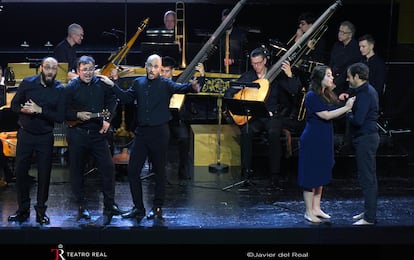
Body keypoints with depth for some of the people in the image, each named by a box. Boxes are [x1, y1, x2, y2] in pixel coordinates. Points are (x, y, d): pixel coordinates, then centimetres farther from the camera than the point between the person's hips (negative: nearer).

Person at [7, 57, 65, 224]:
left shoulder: (59, 90, -7)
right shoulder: (27, 83, -4)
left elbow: (60, 117, -12)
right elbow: (14, 105, 2)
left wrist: (40, 110, -23)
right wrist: (23, 109, -20)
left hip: (45, 137, -1)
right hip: (25, 134, 1)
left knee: (44, 174, 3)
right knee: (21, 171, 4)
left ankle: (41, 211, 16)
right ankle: (23, 210, 17)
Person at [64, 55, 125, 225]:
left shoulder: (102, 83, 3)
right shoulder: (70, 88, -4)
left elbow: (111, 101, 15)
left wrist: (107, 119, 3)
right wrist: (77, 115, -17)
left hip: (98, 133, 2)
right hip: (77, 134, -2)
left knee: (108, 167, -2)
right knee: (77, 170, 5)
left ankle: (109, 206, 8)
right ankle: (81, 206, 19)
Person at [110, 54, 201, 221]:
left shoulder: (165, 84, -4)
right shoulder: (138, 83, 9)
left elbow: (179, 88, -21)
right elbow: (126, 98, 13)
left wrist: (192, 86, -43)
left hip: (159, 132, -4)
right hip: (142, 132, 4)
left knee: (159, 171, 5)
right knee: (132, 170, 3)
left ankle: (157, 208, 16)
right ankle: (138, 208, 14)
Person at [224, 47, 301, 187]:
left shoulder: (275, 75, 2)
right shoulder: (247, 76, 6)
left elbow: (294, 90, -8)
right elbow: (229, 92, 6)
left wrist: (289, 75, -24)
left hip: (272, 116, -1)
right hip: (253, 116, 2)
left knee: (274, 134, -33)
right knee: (246, 131, -31)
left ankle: (275, 174, -24)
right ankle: (246, 170, -19)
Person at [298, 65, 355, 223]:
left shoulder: (327, 95, 11)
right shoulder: (312, 96, -16)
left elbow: (334, 111, 7)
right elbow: (326, 115, -20)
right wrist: (346, 107, -20)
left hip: (324, 141, 9)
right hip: (312, 141, -9)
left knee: (321, 175, 14)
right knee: (311, 176, -2)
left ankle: (316, 208, 23)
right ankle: (309, 212, 6)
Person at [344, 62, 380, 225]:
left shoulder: (365, 94, -19)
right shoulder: (366, 90, 14)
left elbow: (358, 120, -25)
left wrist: (347, 114, -7)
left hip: (366, 139, -11)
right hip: (366, 137, 11)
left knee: (367, 178, -6)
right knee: (366, 177, 17)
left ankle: (370, 218, -2)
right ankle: (368, 211, 26)